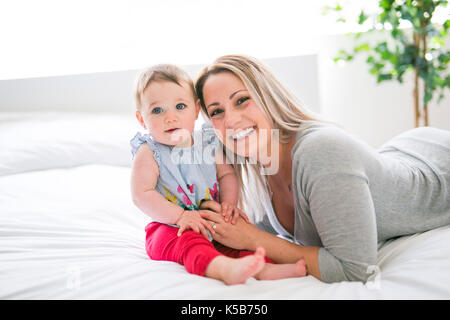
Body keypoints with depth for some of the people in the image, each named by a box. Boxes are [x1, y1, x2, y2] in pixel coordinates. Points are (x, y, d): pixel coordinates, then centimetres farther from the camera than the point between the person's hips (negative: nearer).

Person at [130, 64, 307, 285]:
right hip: (169, 227, -6)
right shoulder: (149, 153, -10)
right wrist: (180, 216, -24)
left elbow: (226, 174, 10)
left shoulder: (207, 142, 4)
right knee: (188, 242, -35)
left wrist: (229, 203, -10)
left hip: (211, 224, 6)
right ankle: (225, 269, -62)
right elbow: (141, 195, -16)